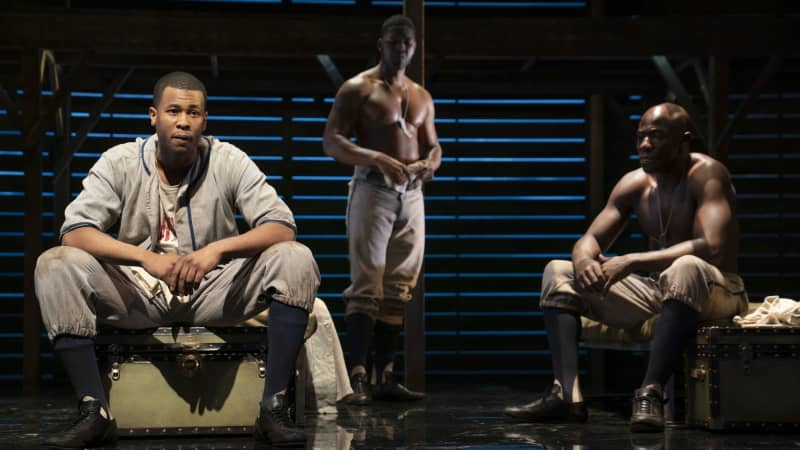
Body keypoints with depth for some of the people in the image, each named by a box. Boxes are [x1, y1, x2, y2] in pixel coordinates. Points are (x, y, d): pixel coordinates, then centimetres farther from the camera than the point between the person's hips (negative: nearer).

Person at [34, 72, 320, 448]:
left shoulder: (229, 162, -7)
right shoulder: (120, 162, -6)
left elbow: (282, 227, -13)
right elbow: (74, 232, -15)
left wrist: (217, 249, -30)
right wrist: (147, 258, -30)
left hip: (215, 291, 0)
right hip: (138, 293, 0)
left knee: (296, 260, -25)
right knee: (55, 266, -24)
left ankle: (273, 408, -23)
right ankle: (94, 413, -23)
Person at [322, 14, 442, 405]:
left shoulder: (421, 96, 18)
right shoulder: (358, 89, 0)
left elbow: (432, 144, 22)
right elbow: (331, 141, -8)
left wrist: (431, 162, -3)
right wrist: (377, 159, -22)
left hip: (412, 195, 6)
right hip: (372, 189, -6)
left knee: (398, 289, 5)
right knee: (366, 286, -12)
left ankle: (385, 379, 8)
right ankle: (357, 378, -13)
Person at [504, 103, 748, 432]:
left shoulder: (706, 175, -15)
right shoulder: (634, 183, 4)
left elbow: (712, 248, -30)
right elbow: (589, 240, 5)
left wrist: (632, 262, -33)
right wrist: (584, 261, -22)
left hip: (715, 290, -7)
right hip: (655, 292, 7)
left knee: (685, 268, -42)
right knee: (557, 272, -1)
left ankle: (650, 393, -42)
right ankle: (566, 394, -21)